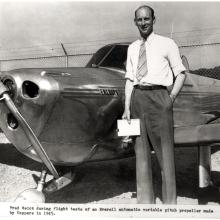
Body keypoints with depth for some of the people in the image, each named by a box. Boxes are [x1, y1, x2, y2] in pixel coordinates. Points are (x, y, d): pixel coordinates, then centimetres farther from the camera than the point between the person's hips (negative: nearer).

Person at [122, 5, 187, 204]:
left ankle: (170, 201, 9)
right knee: (141, 151, 7)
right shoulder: (132, 48, 16)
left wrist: (172, 97, -8)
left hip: (158, 95, -4)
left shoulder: (167, 44, 5)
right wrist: (127, 108, 4)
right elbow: (130, 79, 12)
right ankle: (145, 200, 19)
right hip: (137, 97, 4)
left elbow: (180, 73, 5)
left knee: (165, 150, -3)